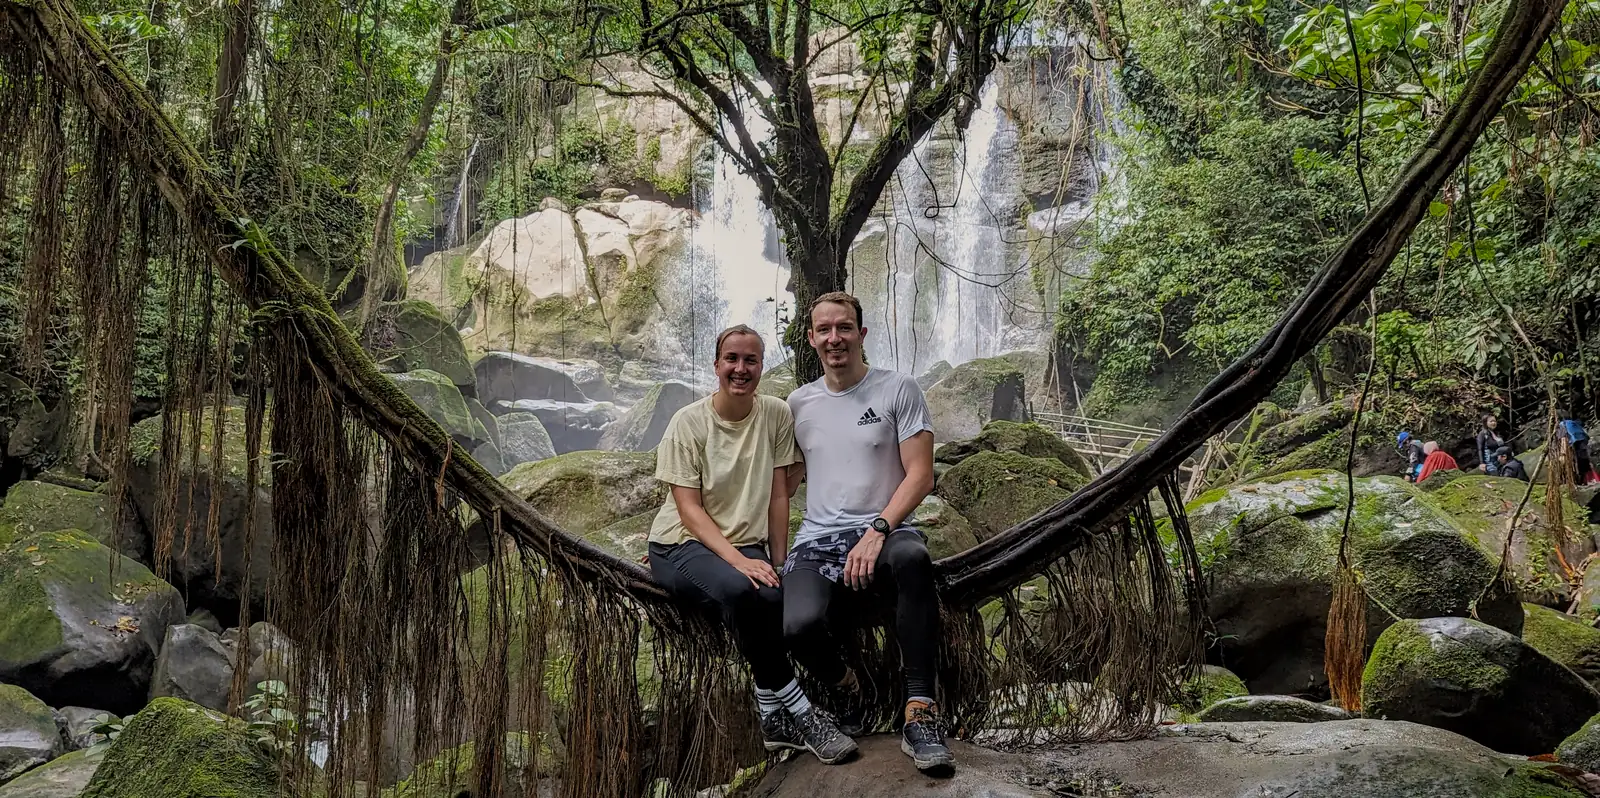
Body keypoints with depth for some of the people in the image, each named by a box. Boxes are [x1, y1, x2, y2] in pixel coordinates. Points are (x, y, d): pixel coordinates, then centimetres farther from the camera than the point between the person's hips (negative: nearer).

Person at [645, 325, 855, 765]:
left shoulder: (776, 415, 1)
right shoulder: (688, 423, -7)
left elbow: (778, 495, 3)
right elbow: (689, 509, -12)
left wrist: (776, 562, -5)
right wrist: (737, 561, -24)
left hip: (746, 544, 3)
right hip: (682, 547, -3)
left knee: (775, 596, -33)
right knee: (738, 589, -36)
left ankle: (775, 718, -13)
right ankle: (800, 712, -23)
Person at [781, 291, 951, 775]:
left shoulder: (898, 389, 4)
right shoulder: (799, 403, 16)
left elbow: (920, 475, -3)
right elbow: (785, 483, 23)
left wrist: (877, 531, -17)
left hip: (884, 532, -2)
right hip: (818, 543, 2)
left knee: (912, 557, -42)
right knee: (799, 626, -32)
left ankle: (920, 715, -34)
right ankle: (845, 690, 5)